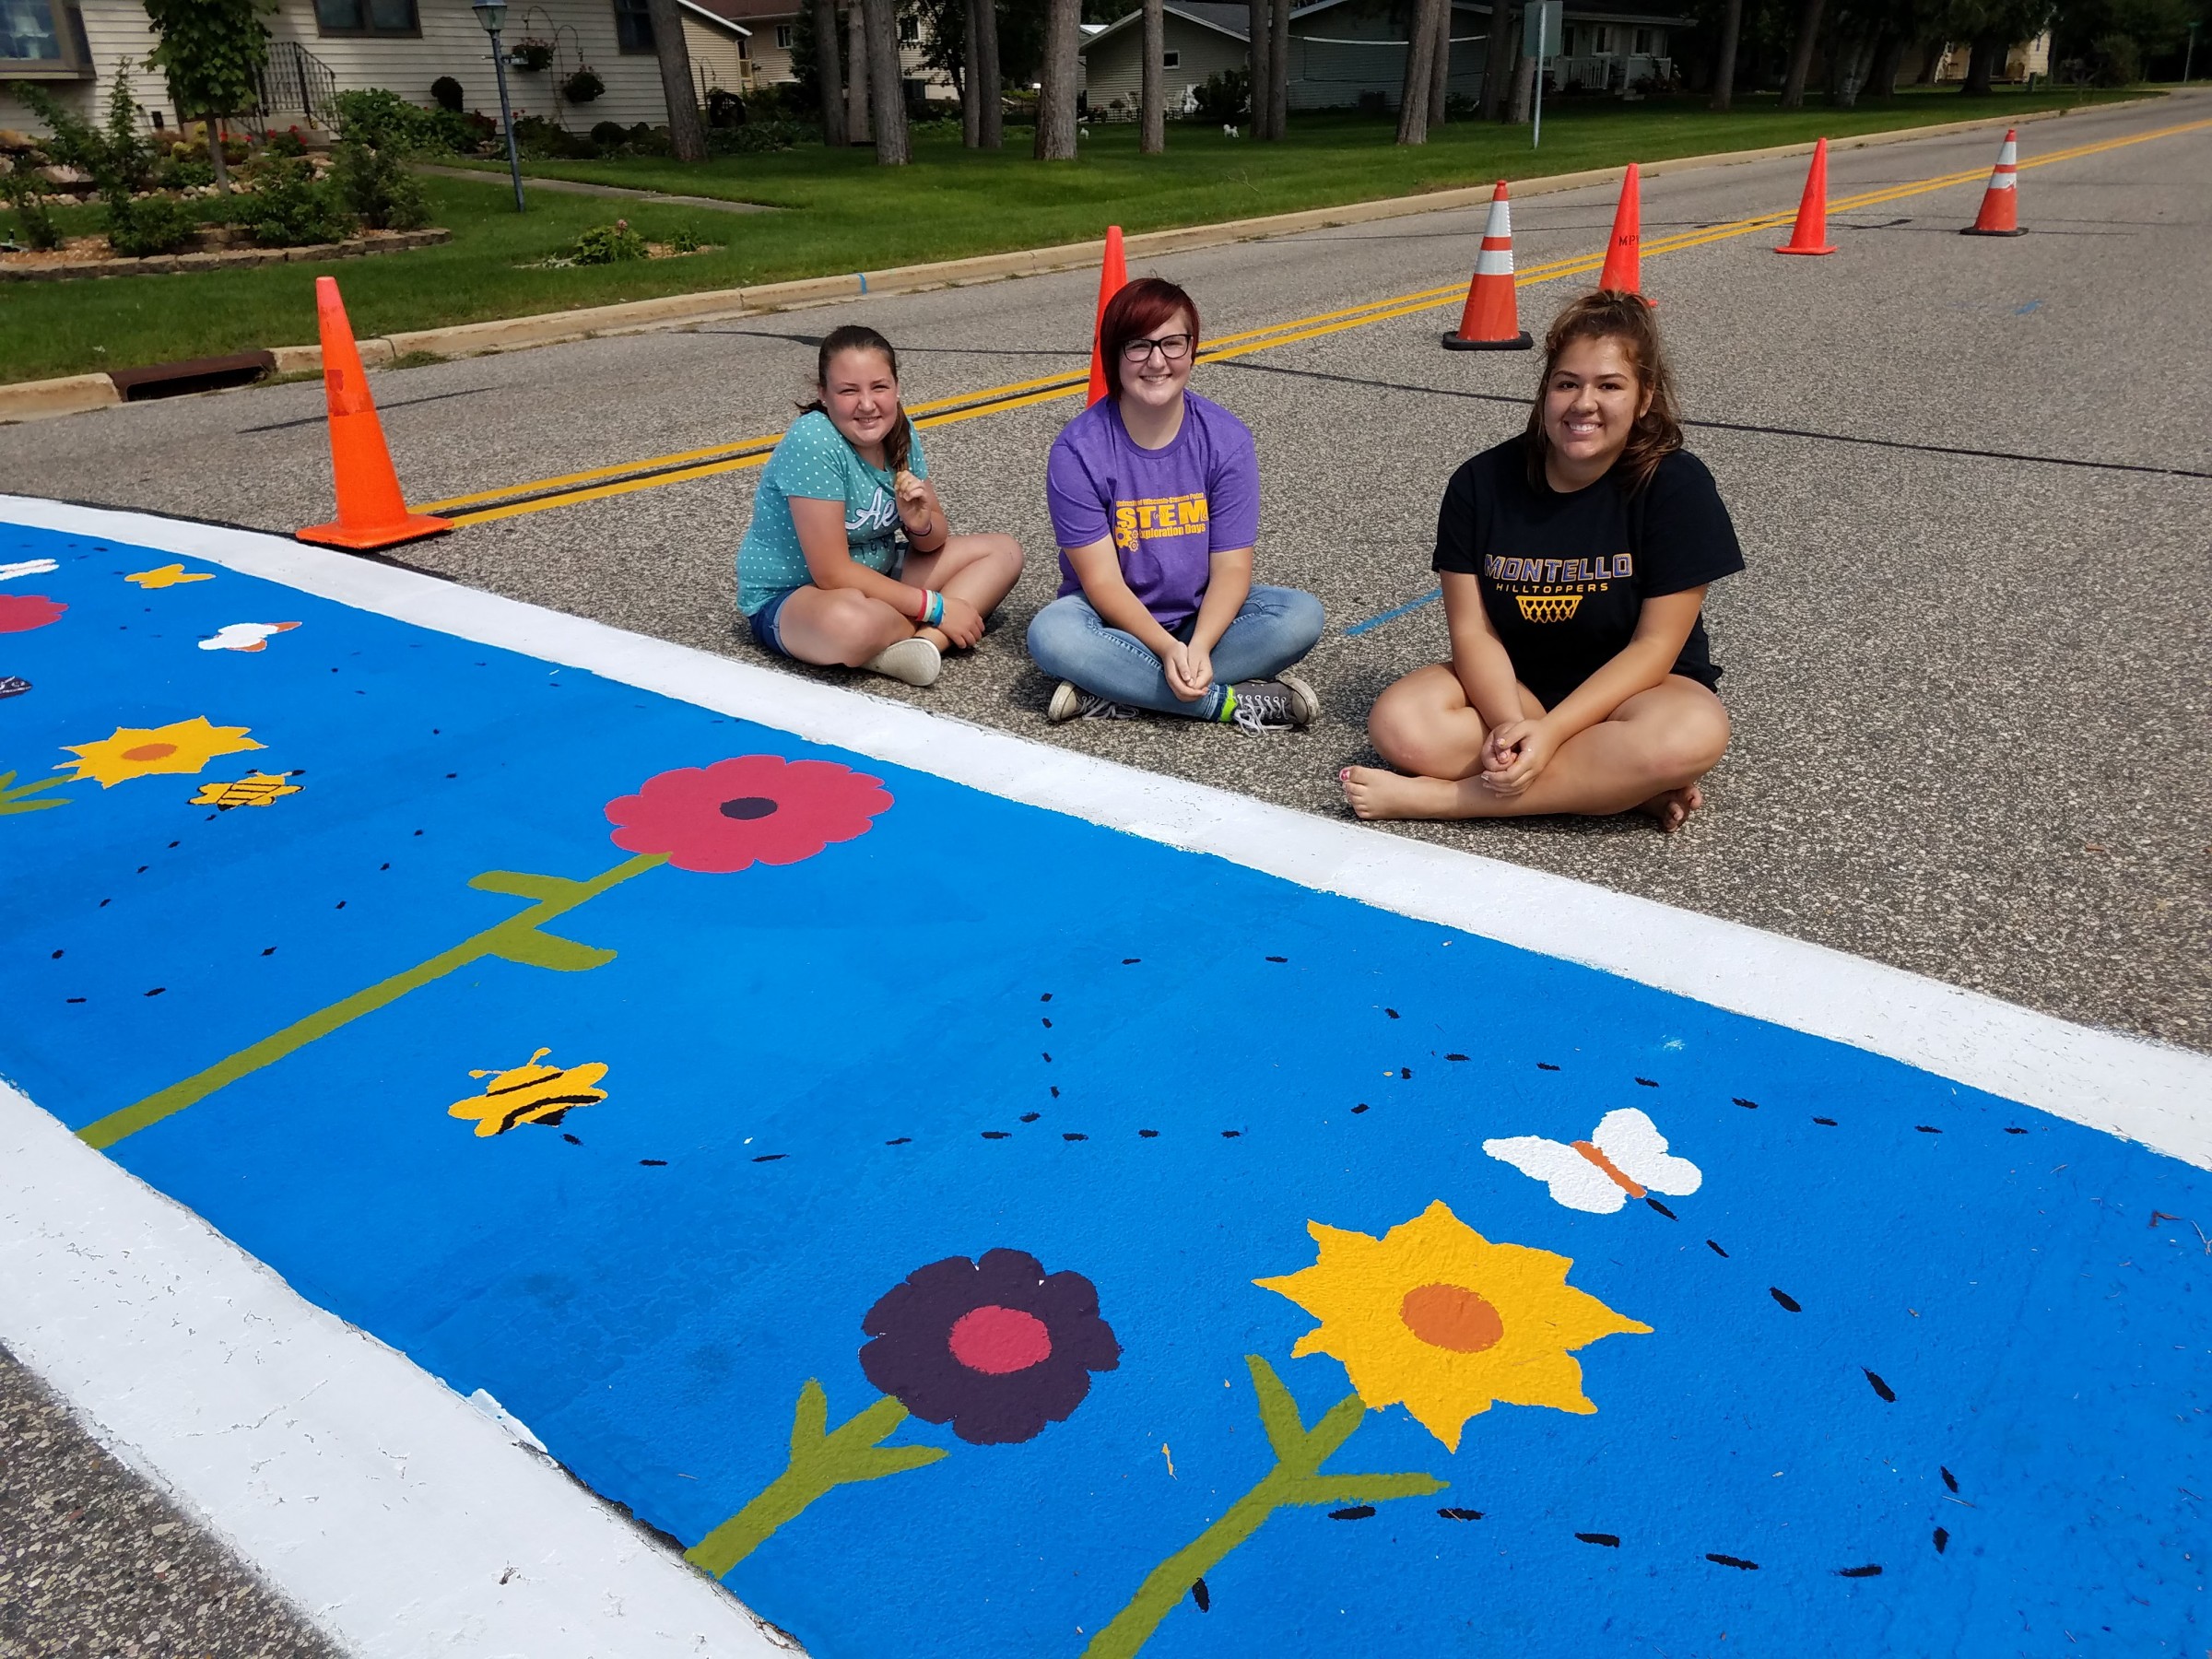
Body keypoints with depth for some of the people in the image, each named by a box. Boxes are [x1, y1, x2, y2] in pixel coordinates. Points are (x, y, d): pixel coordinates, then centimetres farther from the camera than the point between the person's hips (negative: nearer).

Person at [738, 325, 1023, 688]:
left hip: (875, 576, 8)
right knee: (852, 623, -43)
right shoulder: (812, 441, -25)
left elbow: (935, 541, 4)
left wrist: (920, 523, -21)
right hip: (788, 596, -8)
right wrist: (933, 607, -24)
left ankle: (923, 643, -20)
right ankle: (931, 634, -9)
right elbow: (831, 574, -27)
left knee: (1004, 553, 1)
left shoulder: (901, 432, -5)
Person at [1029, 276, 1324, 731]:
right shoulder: (1077, 450, -15)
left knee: (1302, 616, -24)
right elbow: (1102, 581, -17)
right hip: (1119, 620, -2)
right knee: (1051, 634, -33)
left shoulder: (1227, 440, -11)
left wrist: (1199, 647, -30)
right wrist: (1168, 649, -31)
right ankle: (1233, 701, -26)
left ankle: (1114, 693, -25)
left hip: (1206, 616, 2)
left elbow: (1231, 567, -12)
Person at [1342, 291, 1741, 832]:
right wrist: (1509, 724, -29)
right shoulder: (1481, 482, -7)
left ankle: (1431, 797, -30)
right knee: (1399, 725, -27)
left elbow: (1655, 645, -16)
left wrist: (1549, 731, -28)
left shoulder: (1676, 486, -13)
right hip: (1511, 683, 2)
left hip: (1633, 687, -2)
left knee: (1693, 735, -37)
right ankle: (1625, 783, -20)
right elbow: (1473, 630, -10)